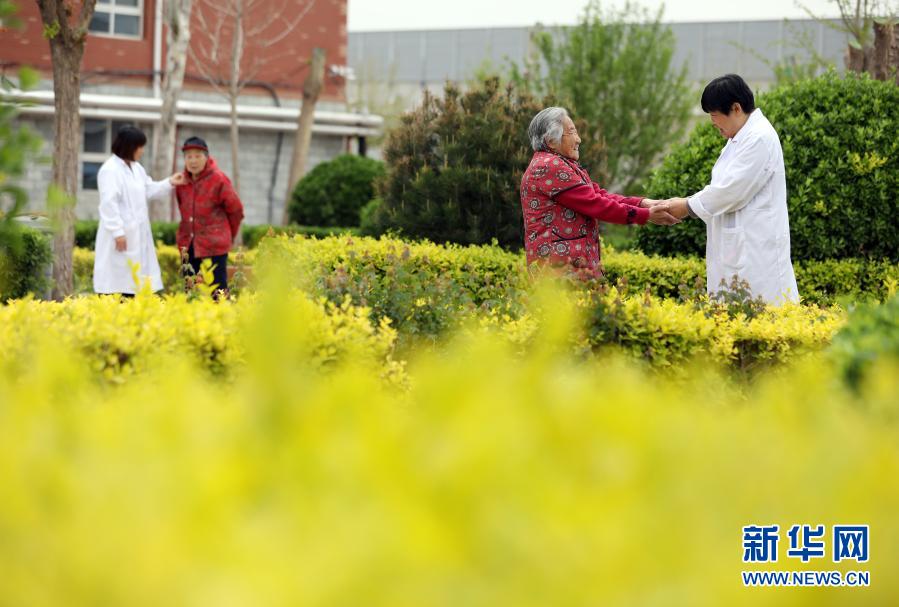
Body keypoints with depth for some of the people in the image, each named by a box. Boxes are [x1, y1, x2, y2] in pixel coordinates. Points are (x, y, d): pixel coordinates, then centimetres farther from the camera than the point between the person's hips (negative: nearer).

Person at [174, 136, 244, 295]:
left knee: (217, 290, -5)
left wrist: (228, 237, 9)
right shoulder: (183, 180, 4)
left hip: (214, 246, -6)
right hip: (188, 246, 6)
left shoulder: (218, 179, -11)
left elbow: (236, 211, -2)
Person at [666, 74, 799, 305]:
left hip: (757, 248, -10)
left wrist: (688, 206, -8)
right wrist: (687, 204, 6)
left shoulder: (760, 138, -15)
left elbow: (733, 190, -18)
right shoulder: (740, 137, 17)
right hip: (738, 246, 10)